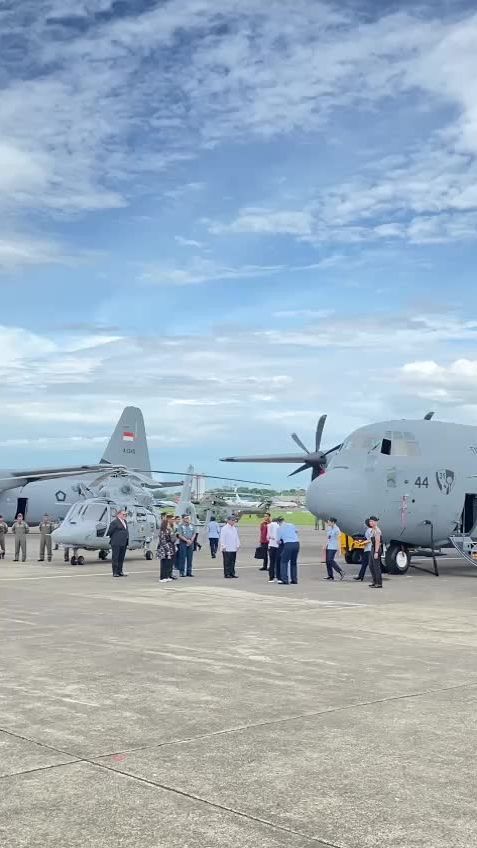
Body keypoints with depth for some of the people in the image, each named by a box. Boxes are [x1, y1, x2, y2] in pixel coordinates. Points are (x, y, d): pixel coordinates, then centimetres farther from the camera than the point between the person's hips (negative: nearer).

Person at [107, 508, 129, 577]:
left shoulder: (125, 521, 16)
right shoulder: (114, 522, -11)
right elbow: (110, 531, -9)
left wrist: (127, 542, 15)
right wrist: (112, 538, 1)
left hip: (124, 543, 8)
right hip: (116, 543, -8)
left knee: (121, 558, 11)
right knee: (115, 558, -2)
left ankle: (120, 571, 17)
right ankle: (115, 572, 0)